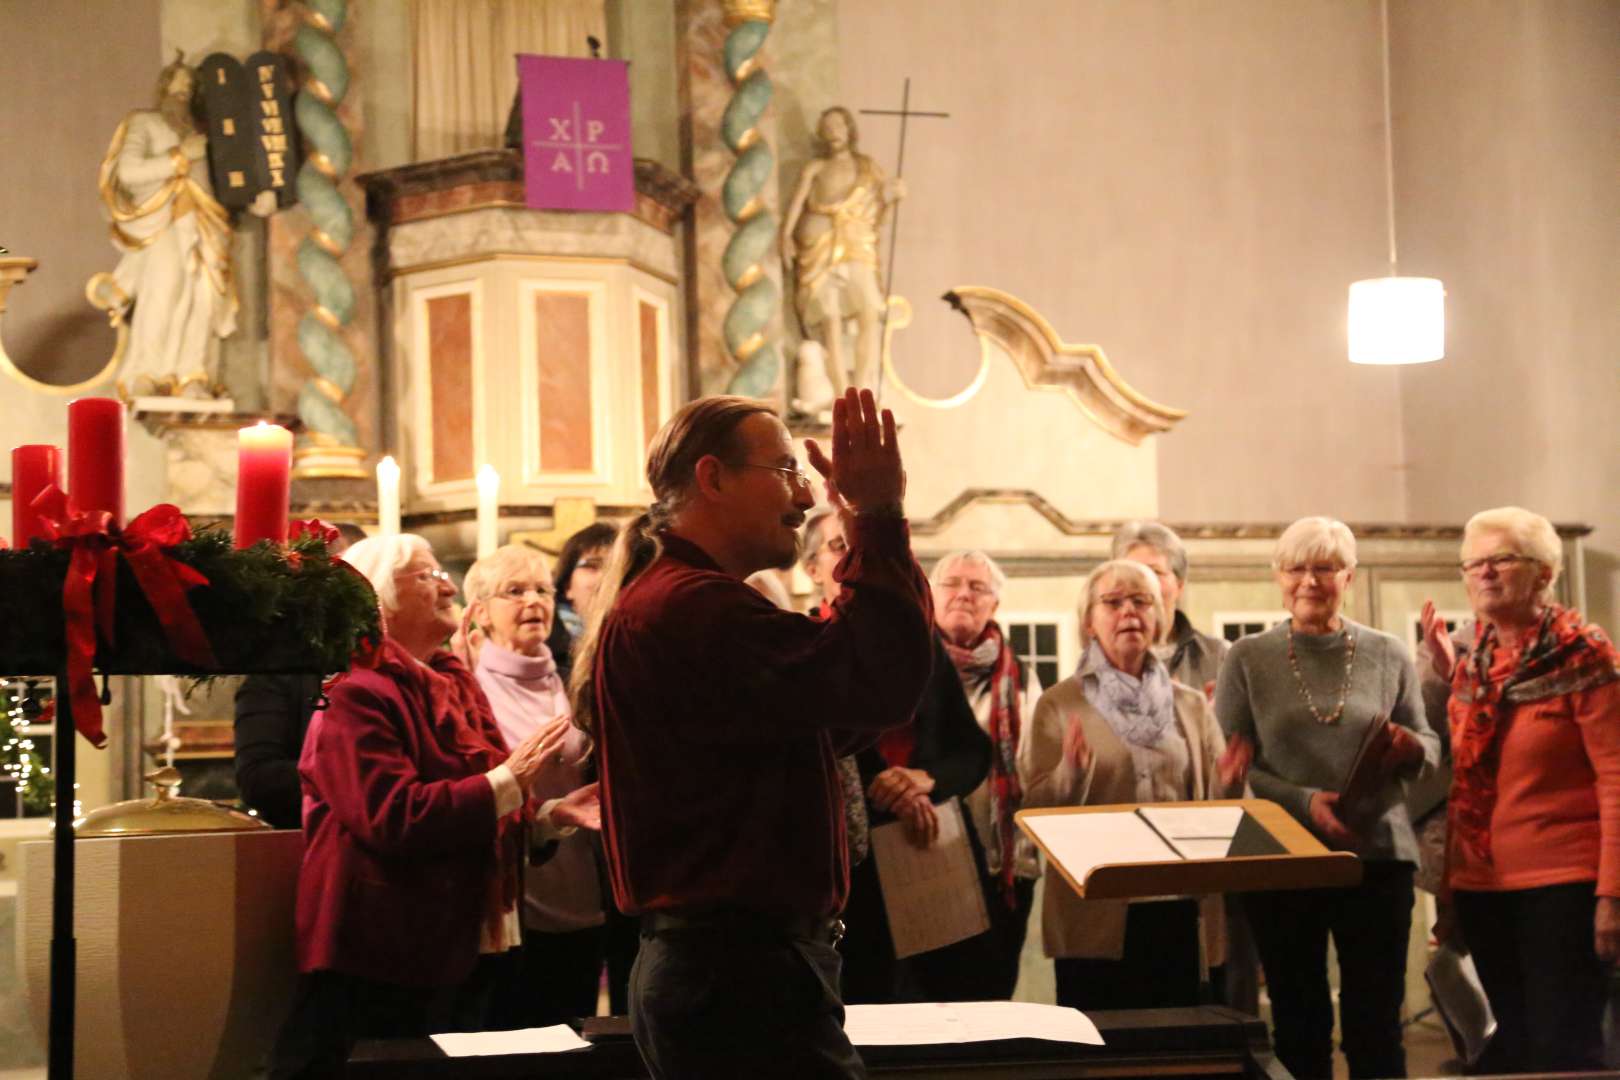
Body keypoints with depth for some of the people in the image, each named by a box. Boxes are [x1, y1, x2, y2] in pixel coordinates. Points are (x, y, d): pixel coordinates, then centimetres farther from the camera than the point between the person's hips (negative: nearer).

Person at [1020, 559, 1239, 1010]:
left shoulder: (1191, 705, 14)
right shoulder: (1059, 705, 4)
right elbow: (1035, 810, -1)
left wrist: (1228, 786, -7)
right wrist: (1070, 774, -21)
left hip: (1179, 911, 3)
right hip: (1097, 919, -3)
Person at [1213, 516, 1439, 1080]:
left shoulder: (1387, 654, 7)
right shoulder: (1247, 659, 4)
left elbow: (1429, 746, 12)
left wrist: (1411, 750, -13)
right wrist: (1305, 802, -17)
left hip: (1378, 855, 1)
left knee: (1377, 1023, 1)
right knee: (1299, 1025, 6)